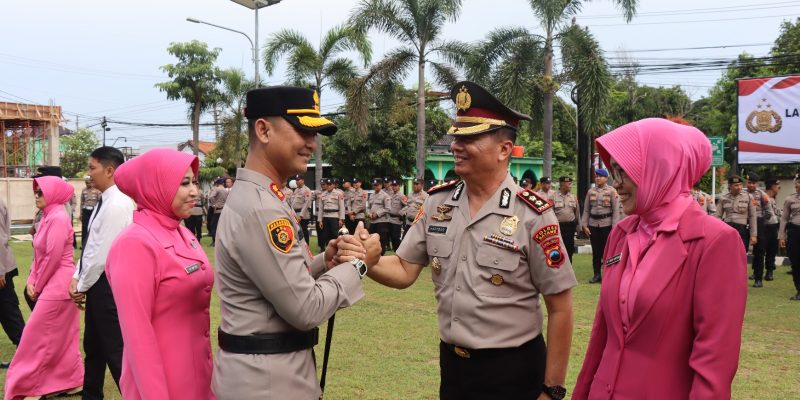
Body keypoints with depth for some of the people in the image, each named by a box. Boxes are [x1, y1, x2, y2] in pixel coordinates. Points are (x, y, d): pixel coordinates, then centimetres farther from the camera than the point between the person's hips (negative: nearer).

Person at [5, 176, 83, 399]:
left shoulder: (58, 218, -17)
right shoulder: (49, 216, 12)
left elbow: (53, 257, -20)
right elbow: (39, 254, 14)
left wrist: (38, 286, -10)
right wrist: (32, 280, 3)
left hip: (57, 286, -9)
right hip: (55, 285, 9)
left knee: (37, 335, -2)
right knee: (61, 337, 13)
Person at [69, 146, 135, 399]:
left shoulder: (116, 205, -22)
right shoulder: (106, 201, 10)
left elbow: (103, 254, -22)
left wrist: (82, 287, -12)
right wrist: (77, 278, 5)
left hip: (107, 286, -10)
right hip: (97, 284, 10)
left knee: (115, 349, -2)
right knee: (93, 347, 21)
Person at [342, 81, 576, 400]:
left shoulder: (532, 215, -15)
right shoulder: (437, 203, -1)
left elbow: (560, 308, -11)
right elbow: (404, 271, 4)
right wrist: (365, 259, -17)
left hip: (513, 370, -5)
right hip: (451, 363, 5)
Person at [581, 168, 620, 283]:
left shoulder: (612, 191, -2)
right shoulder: (590, 192, 8)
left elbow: (615, 210, -6)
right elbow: (586, 210, 9)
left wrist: (614, 227, -11)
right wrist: (584, 225, 2)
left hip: (606, 224, -3)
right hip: (593, 224, 3)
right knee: (595, 250, 7)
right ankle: (597, 274, 15)